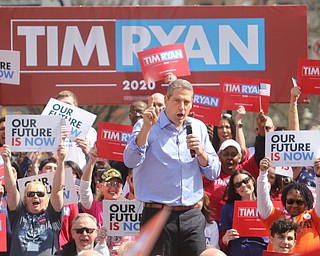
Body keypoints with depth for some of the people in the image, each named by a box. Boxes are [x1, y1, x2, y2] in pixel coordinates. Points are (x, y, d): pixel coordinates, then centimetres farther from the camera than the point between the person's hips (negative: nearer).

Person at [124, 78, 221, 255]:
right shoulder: (146, 127, 0)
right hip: (158, 215, -4)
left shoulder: (198, 128, 13)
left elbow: (213, 173, 13)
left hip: (192, 216, 4)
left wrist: (200, 152, -6)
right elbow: (131, 161, -16)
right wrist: (146, 127, -26)